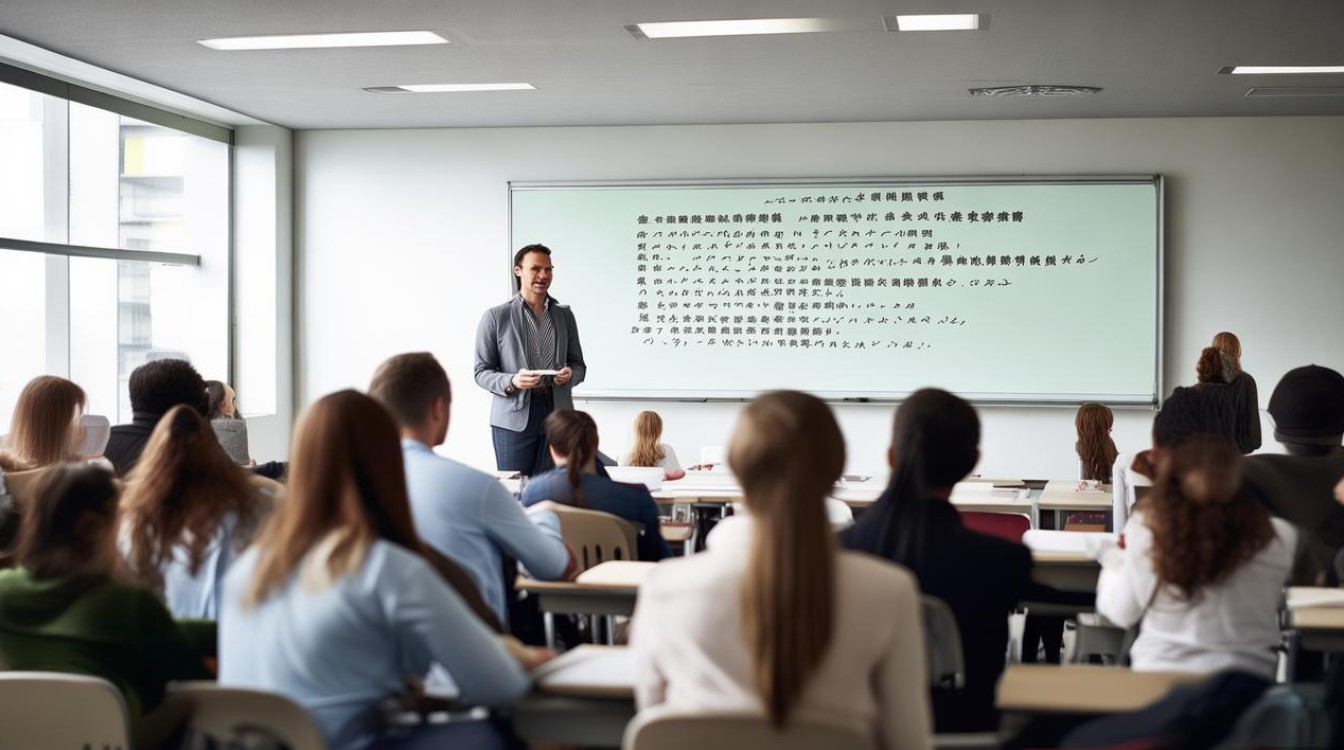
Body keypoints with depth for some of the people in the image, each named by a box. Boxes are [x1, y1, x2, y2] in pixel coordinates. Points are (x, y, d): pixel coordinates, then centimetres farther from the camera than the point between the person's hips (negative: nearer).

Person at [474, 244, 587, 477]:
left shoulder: (564, 315, 14)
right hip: (514, 418, -3)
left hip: (557, 415, 3)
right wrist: (512, 381, -17)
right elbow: (482, 372, 3)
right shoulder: (495, 317, 3)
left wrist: (570, 374, -6)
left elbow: (578, 364, 18)